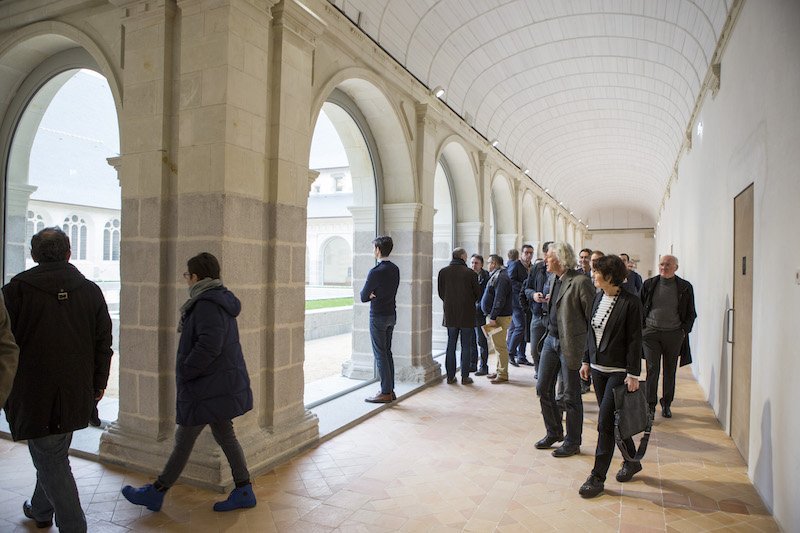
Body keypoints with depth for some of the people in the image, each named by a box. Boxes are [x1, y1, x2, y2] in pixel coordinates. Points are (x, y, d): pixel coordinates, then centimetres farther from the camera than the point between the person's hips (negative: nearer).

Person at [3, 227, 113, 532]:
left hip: (35, 395, -5)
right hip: (77, 396, 5)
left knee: (52, 462, 5)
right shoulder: (91, 291, 1)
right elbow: (103, 344, 4)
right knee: (53, 457, 24)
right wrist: (99, 384, 14)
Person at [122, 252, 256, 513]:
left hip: (208, 388, -10)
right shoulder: (220, 300, 12)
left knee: (184, 440, 6)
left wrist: (184, 371, -18)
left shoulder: (207, 304, -20)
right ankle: (244, 492, 21)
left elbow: (209, 346, -29)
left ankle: (156, 493, 23)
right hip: (222, 384, 10)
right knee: (225, 436, 15)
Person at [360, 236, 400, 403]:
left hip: (378, 317, -8)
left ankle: (385, 393, 4)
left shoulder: (376, 272, -19)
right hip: (391, 314, 8)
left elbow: (364, 297, -14)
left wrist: (370, 295, 5)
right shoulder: (395, 269, 6)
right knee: (387, 352, 14)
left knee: (380, 354, -1)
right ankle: (390, 390, 19)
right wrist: (374, 295, -1)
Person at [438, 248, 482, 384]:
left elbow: (441, 293, 4)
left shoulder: (443, 272, -3)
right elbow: (478, 293, -2)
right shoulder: (470, 273, -11)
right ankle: (465, 377, 9)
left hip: (450, 314, 3)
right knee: (466, 346, 6)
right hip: (467, 314, -3)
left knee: (451, 345, 12)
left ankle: (450, 376, 15)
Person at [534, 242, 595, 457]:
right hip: (551, 339, 8)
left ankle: (572, 443, 22)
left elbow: (593, 316, -16)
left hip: (570, 344, -8)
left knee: (571, 396, 6)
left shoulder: (580, 282, -17)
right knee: (543, 388, 13)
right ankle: (554, 433, 32)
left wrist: (589, 348, -13)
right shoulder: (555, 281, 9)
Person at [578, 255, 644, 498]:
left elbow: (635, 341, -13)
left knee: (605, 423, -5)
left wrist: (633, 374, -14)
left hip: (618, 371, -7)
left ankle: (597, 477, 5)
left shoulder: (630, 303, -14)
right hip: (598, 368, 7)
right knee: (613, 419, 17)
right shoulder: (598, 298, 7)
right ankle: (632, 460, 37)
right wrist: (586, 360, 13)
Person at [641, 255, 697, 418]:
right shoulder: (649, 284, 2)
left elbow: (691, 313, 7)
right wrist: (642, 328, 1)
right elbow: (640, 308, 8)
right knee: (652, 369, -2)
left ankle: (667, 404, 24)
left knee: (670, 371, 10)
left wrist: (684, 331, -3)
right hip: (651, 333, 0)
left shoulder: (685, 287, 1)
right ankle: (650, 404, 6)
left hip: (674, 334, 1)